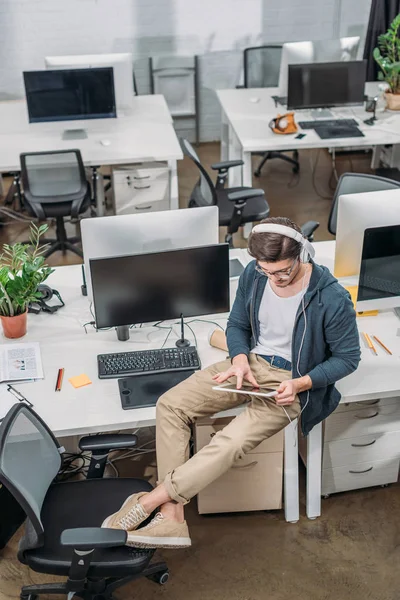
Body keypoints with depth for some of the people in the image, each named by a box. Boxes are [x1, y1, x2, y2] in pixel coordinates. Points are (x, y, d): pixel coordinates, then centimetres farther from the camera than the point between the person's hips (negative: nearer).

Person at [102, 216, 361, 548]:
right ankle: (172, 518, -14)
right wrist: (240, 360, -13)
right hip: (251, 364, 6)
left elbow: (348, 357, -9)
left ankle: (149, 502, -11)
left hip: (292, 383, -5)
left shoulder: (333, 299, -22)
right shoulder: (253, 275, -7)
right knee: (170, 404, -13)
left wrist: (301, 384, -21)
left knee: (231, 442, -29)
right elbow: (237, 325, 8)